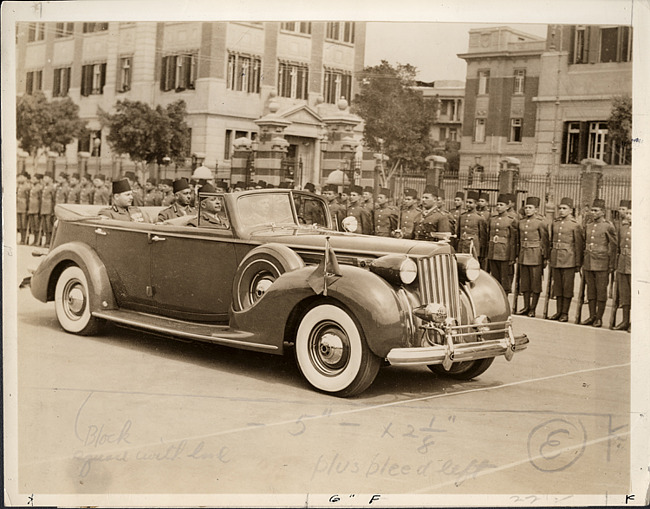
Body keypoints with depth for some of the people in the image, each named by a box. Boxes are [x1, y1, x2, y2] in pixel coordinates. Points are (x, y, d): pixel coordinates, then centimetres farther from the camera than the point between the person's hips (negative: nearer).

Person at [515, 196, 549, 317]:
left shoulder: (540, 222, -6)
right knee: (524, 282, 9)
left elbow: (545, 240, -5)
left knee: (535, 282, 1)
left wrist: (545, 257, -8)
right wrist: (517, 255, 13)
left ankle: (533, 309, 7)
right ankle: (526, 307, 18)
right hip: (523, 254, 5)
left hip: (536, 255, -5)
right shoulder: (521, 222, 10)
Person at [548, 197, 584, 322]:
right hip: (555, 259, 5)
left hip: (569, 259, -5)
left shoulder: (575, 225, -5)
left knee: (567, 287, 0)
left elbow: (579, 245, -5)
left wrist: (578, 263, -8)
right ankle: (558, 312, 17)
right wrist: (549, 259, 16)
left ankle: (565, 313, 7)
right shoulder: (554, 223, 10)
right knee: (557, 286, 9)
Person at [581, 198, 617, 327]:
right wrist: (583, 263, 16)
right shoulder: (588, 226, 12)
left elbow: (613, 247, -4)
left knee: (601, 292, 0)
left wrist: (611, 266, -6)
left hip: (602, 263, -5)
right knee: (591, 291, 8)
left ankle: (599, 318, 6)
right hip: (588, 263, 5)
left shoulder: (608, 227, -5)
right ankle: (592, 316, 16)